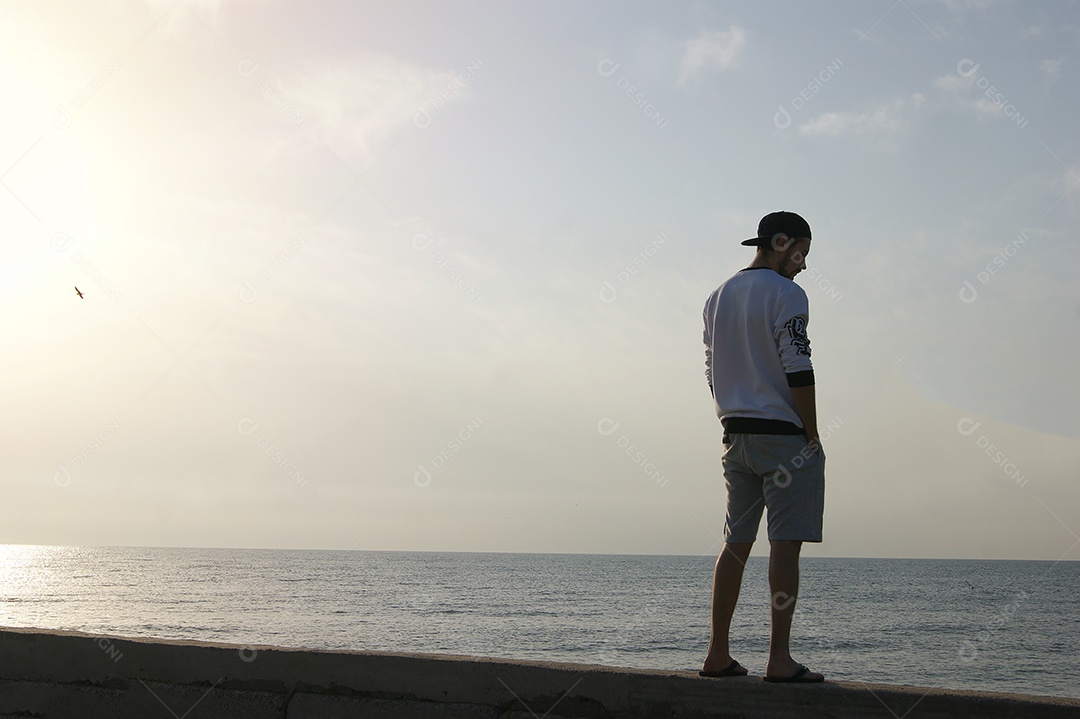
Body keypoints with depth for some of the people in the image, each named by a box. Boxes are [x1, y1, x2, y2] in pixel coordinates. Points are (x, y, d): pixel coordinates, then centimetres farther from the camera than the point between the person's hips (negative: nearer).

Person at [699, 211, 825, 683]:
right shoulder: (785, 294, -9)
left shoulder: (718, 297, 16)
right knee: (785, 543, -5)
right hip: (784, 434, -7)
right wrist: (812, 435, -8)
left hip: (735, 433, 7)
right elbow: (798, 372, -15)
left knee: (736, 543, 10)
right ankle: (779, 659, -6)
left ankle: (717, 654, 13)